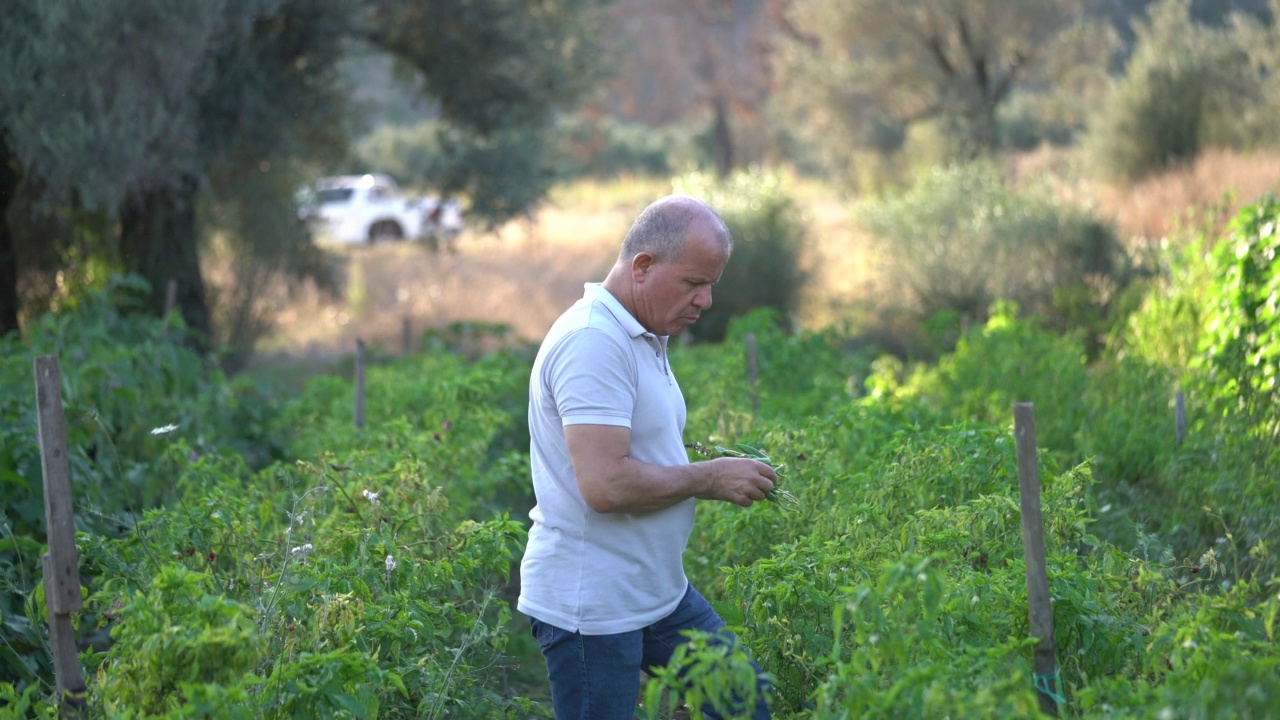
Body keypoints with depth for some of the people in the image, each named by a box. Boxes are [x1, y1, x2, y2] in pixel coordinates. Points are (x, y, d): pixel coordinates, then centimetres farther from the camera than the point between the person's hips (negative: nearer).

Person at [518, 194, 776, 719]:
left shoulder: (643, 338, 12)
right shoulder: (592, 342, -21)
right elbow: (606, 485, -29)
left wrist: (721, 474, 6)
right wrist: (708, 479, -16)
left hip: (661, 592, 10)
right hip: (590, 610, -10)